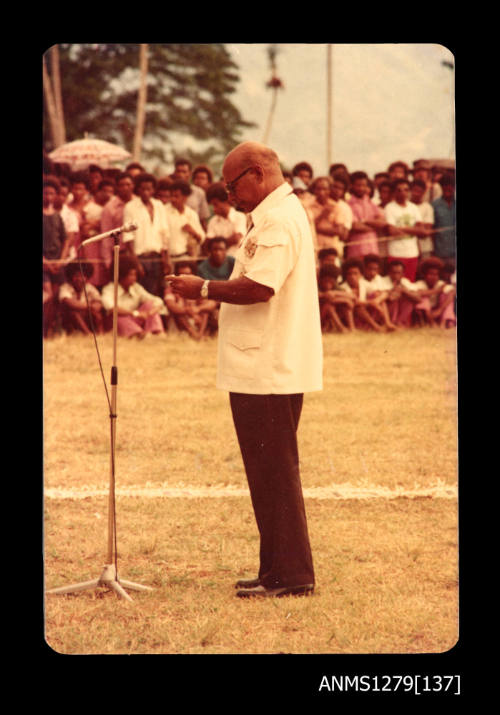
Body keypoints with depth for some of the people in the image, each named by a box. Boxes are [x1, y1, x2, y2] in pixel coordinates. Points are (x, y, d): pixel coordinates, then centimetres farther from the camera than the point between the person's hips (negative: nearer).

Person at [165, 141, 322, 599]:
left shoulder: (278, 221, -16)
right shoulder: (279, 215, 19)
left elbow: (258, 287, -25)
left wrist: (203, 289, -15)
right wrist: (210, 291, 11)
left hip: (268, 371, -11)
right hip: (265, 368, 11)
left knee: (275, 473, -6)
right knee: (270, 474, 14)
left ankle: (292, 574, -1)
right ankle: (278, 569, 20)